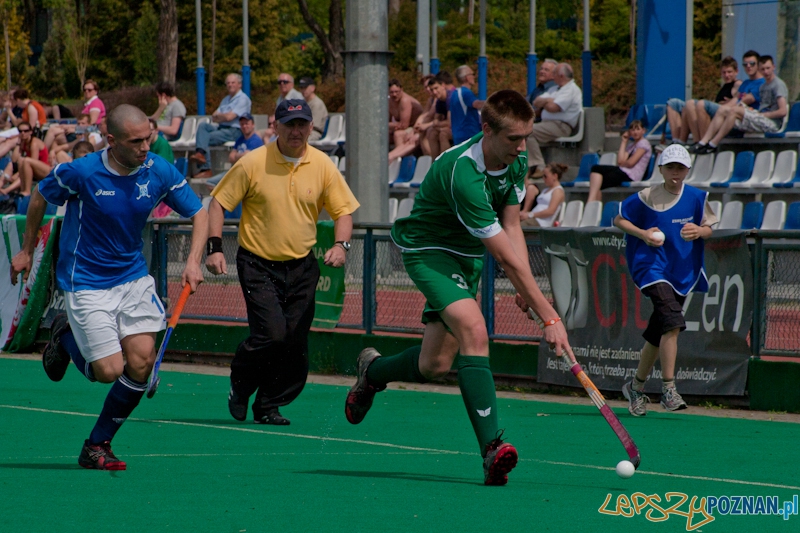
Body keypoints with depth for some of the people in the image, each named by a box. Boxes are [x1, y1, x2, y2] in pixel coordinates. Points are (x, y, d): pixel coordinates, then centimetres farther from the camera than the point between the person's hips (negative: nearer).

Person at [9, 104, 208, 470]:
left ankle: (97, 446, 9)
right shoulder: (80, 173, -18)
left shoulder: (159, 172, -8)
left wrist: (193, 261, -13)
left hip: (134, 277, 4)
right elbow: (41, 197, 1)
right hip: (86, 284, -4)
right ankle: (67, 337, 24)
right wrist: (27, 251, 10)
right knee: (109, 370, -10)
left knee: (142, 362, -8)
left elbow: (199, 214, 3)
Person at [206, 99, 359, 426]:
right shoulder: (253, 163, -8)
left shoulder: (323, 166, 1)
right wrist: (214, 248, -11)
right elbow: (218, 203, -2)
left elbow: (343, 210, 9)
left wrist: (341, 244, -9)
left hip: (302, 267, 4)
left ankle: (268, 406, 16)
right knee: (272, 334, -18)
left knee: (295, 343, -1)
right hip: (258, 265, -4)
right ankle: (240, 384, 10)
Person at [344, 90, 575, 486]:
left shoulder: (517, 160, -8)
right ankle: (492, 449, -35)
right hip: (428, 249, -8)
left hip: (468, 254, 8)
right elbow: (506, 257, -33)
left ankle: (373, 371, 36)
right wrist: (549, 317, -31)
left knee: (435, 364, 3)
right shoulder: (463, 174, -34)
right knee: (473, 330, -30)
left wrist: (526, 289, -11)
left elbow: (511, 228, 3)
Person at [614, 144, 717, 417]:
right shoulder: (646, 197, -4)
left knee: (657, 335, 11)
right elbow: (619, 220, 4)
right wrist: (643, 233, -13)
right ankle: (668, 389, -22)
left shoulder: (697, 198, 4)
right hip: (652, 267, -4)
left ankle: (636, 386, 31)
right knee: (672, 322, -24)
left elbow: (709, 228, 12)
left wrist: (699, 231, -12)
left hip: (683, 272, 4)